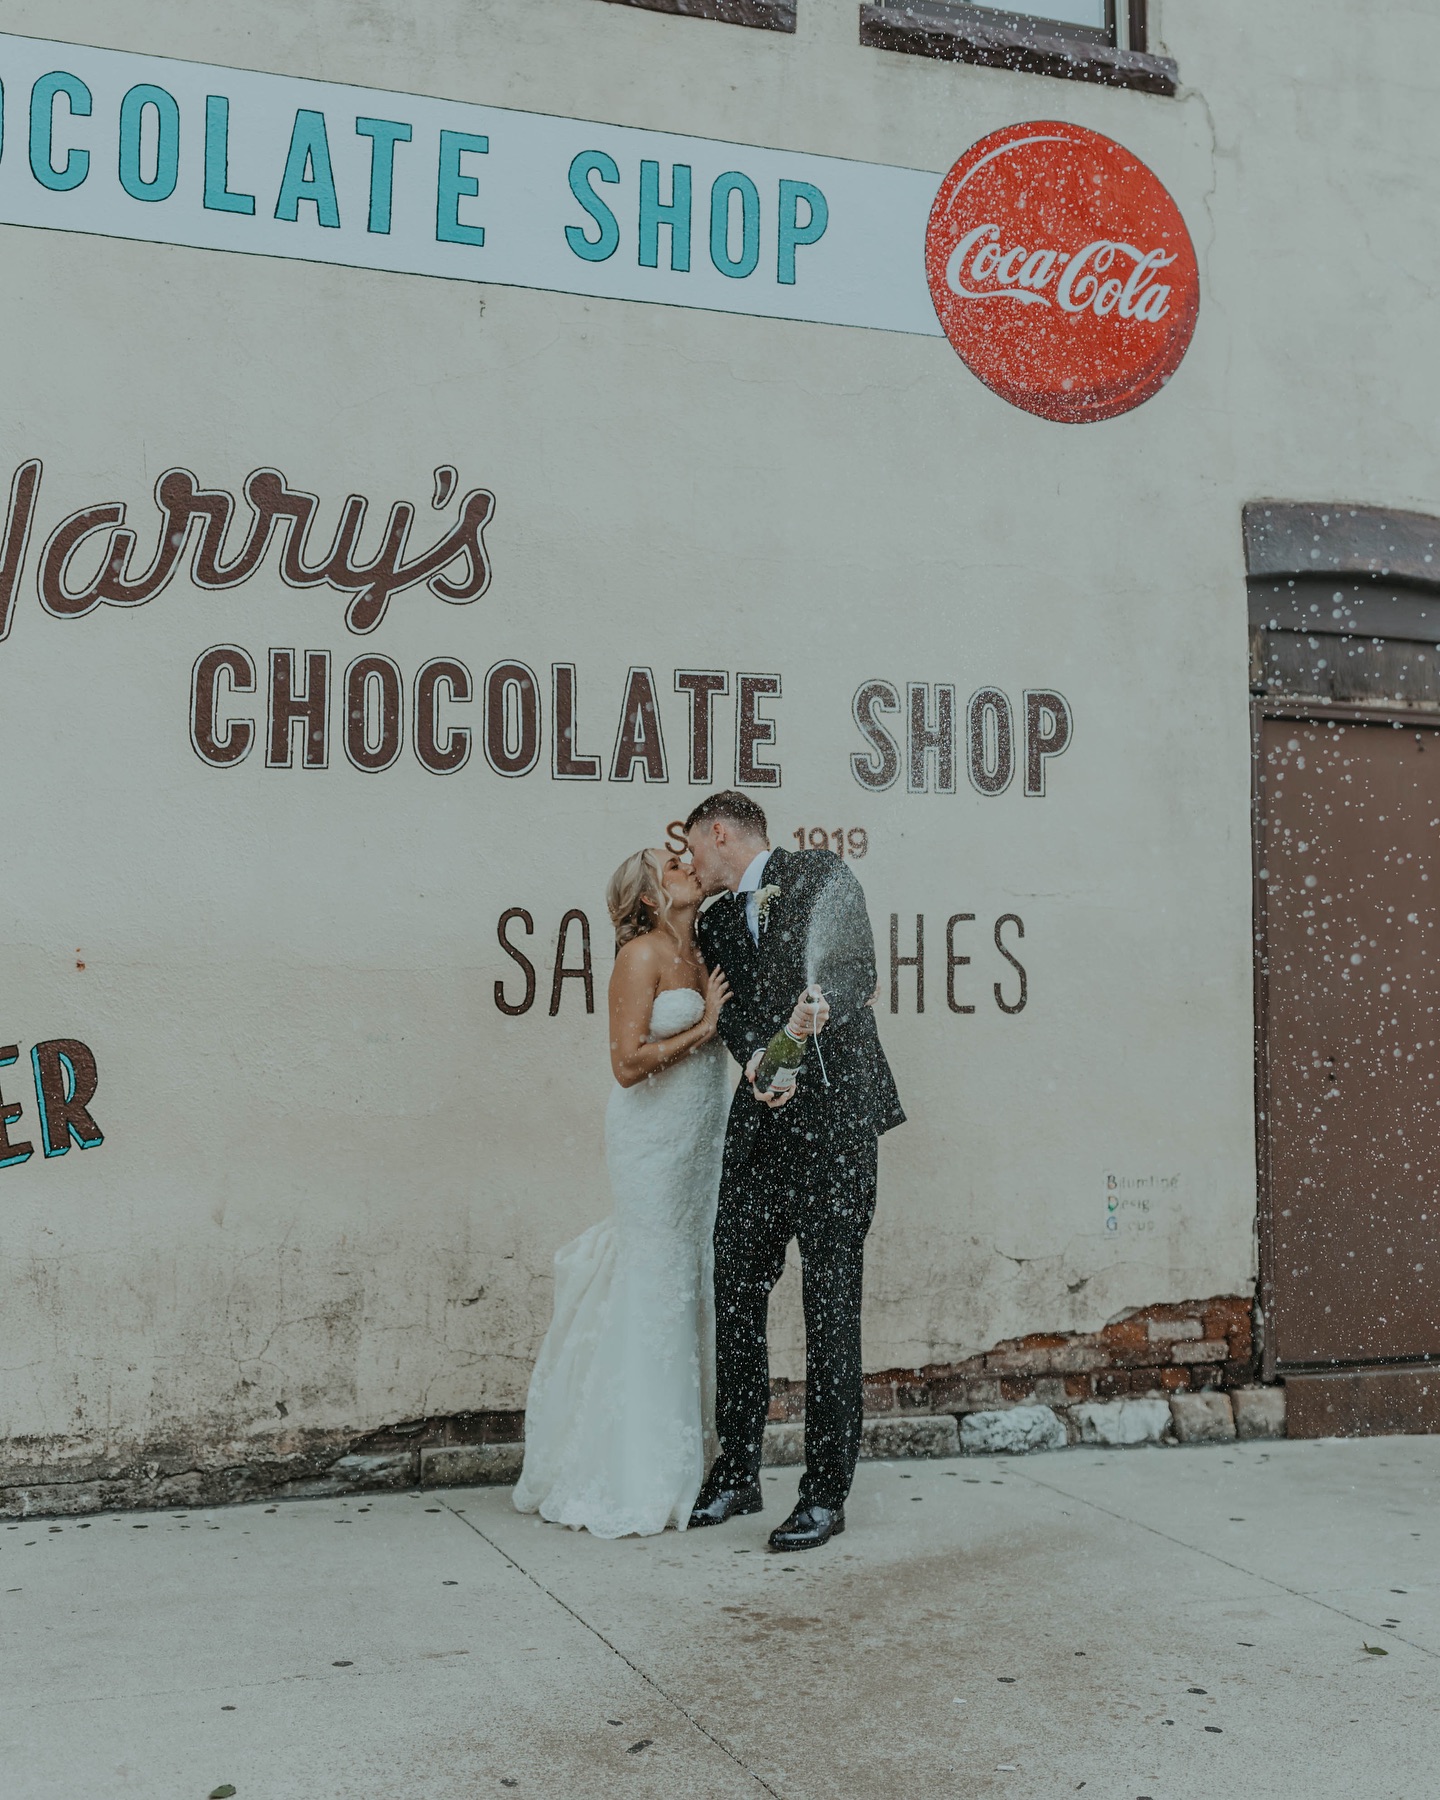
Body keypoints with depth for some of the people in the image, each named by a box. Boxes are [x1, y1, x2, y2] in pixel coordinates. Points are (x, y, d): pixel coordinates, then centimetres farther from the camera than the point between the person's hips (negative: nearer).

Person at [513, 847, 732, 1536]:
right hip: (655, 1140, -8)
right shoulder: (642, 955, -12)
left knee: (696, 1286, 10)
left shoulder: (702, 954, 11)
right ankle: (644, 1481, 7)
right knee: (654, 1291, -3)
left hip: (704, 1139, 8)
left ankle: (692, 1461, 21)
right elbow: (628, 1063, -18)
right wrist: (702, 1026, -13)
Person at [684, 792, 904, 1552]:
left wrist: (819, 1009, -27)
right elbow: (731, 1013, 9)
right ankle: (736, 1471, 19)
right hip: (760, 1118, 6)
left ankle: (826, 1490, 4)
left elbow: (859, 969, -6)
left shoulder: (821, 876, 4)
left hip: (834, 1114, -5)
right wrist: (757, 1057, -13)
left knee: (831, 1302, -3)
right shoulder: (716, 922, 19)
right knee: (735, 1291, 5)